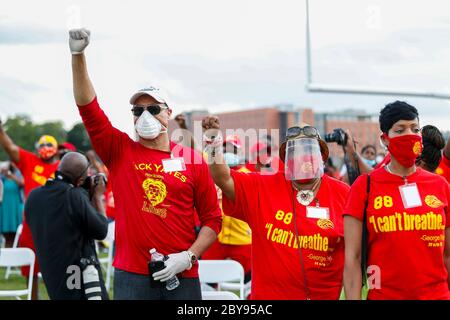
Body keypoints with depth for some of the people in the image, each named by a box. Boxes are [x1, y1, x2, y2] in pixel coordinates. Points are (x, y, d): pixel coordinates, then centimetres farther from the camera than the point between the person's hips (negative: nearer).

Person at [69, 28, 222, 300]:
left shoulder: (192, 160, 3)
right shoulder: (120, 152, 5)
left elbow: (213, 219, 4)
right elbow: (88, 106, -5)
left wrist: (188, 257, -8)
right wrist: (78, 55, -15)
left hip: (181, 277, 0)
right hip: (131, 276, 0)